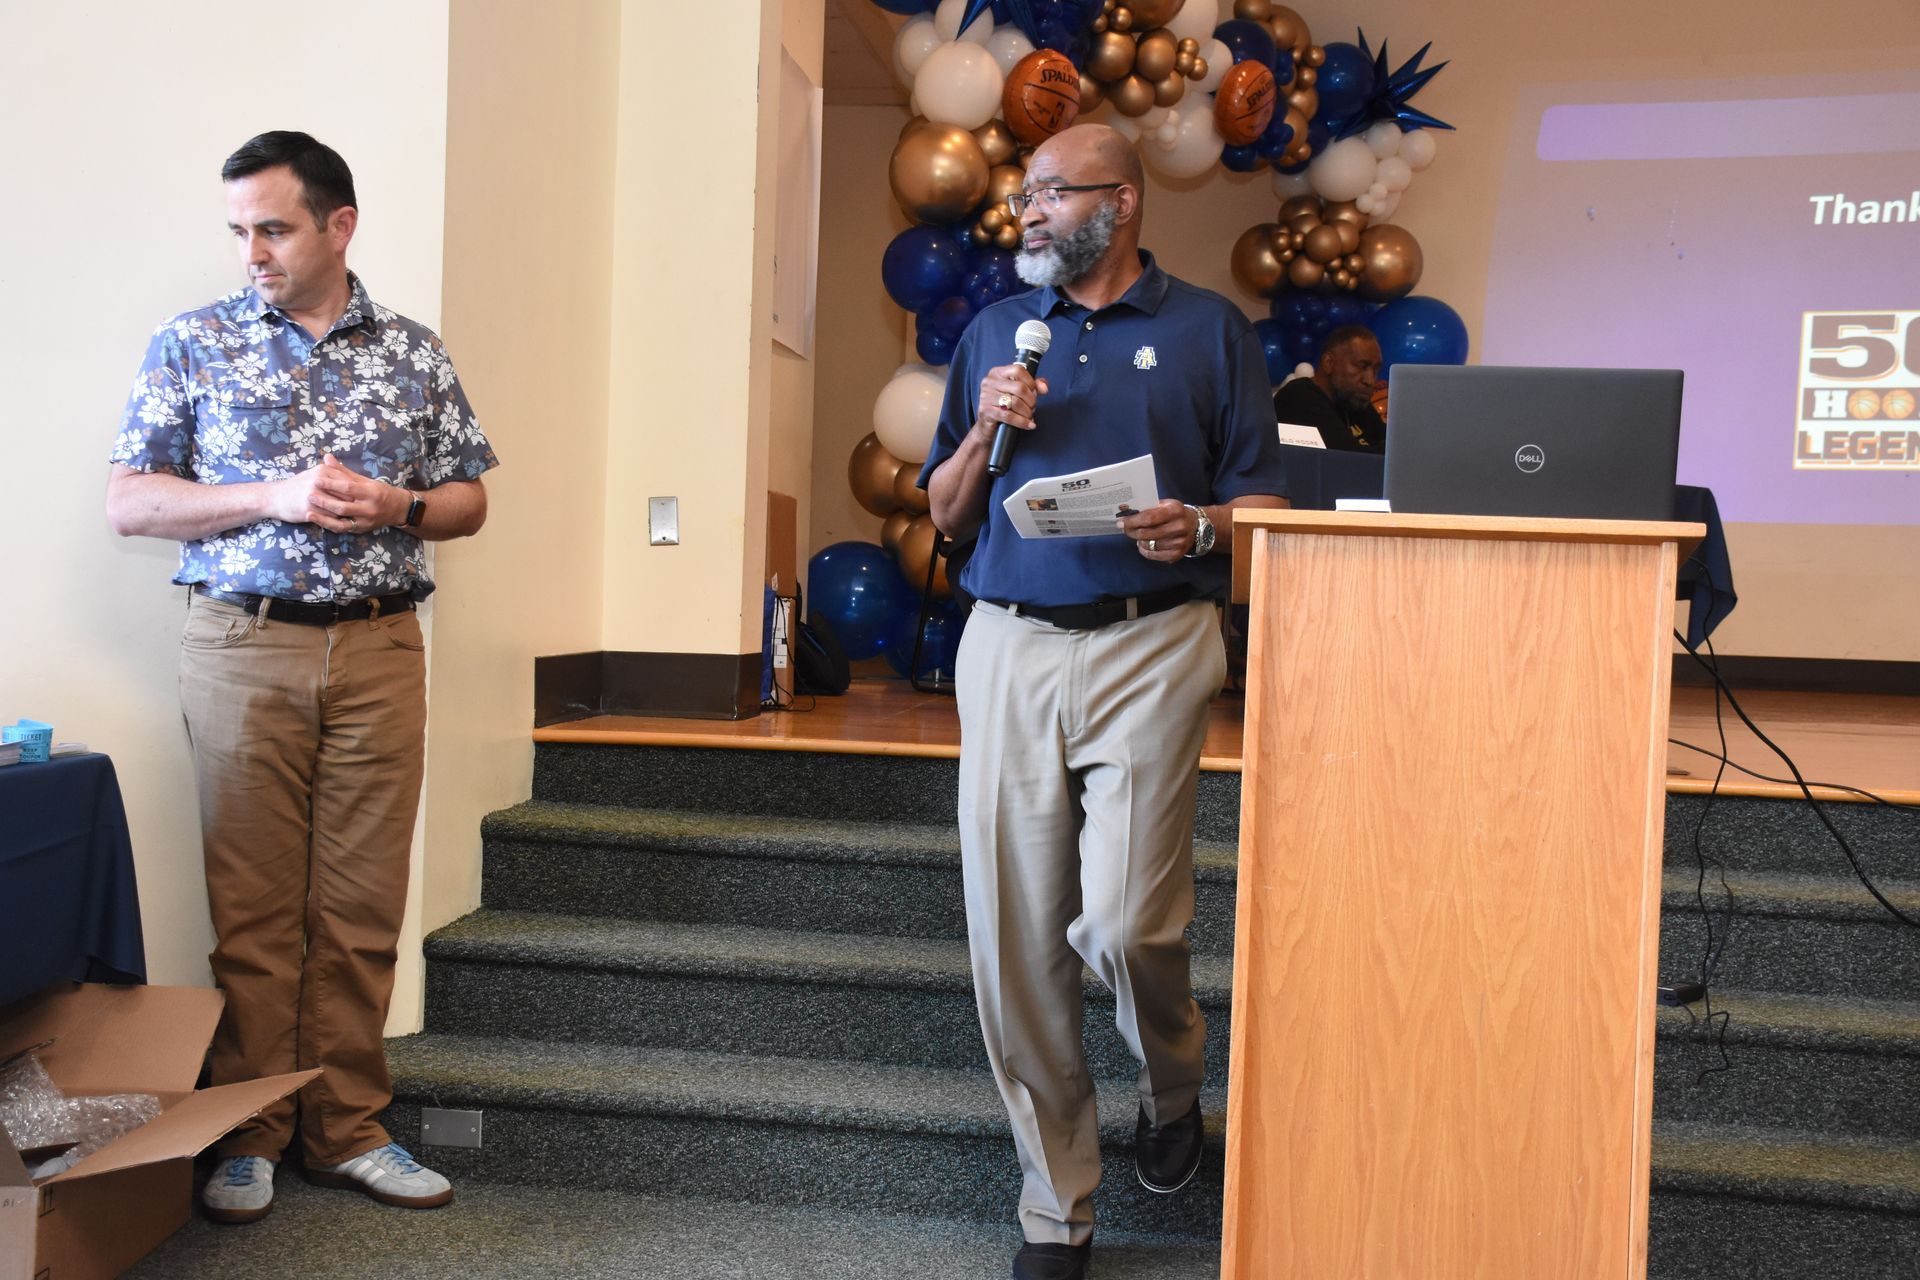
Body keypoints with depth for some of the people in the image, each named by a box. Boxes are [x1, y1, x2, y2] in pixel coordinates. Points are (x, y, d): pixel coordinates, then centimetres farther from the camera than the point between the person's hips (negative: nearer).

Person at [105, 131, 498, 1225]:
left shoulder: (416, 353, 10)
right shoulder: (193, 345, 6)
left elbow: (468, 501, 13)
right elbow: (131, 503, 2)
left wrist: (394, 506, -8)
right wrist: (278, 496, -12)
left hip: (380, 649, 1)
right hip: (244, 645, -1)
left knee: (363, 907, 3)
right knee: (253, 907, 1)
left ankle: (347, 1128, 15)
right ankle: (251, 1135, 14)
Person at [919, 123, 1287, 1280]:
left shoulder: (1207, 329, 8)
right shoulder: (995, 332, 18)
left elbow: (1265, 499, 4)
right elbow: (944, 513, 17)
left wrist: (1201, 526, -16)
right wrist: (986, 428, -1)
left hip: (1150, 648, -3)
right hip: (1010, 648, 3)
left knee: (1124, 921, -11)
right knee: (1015, 938, 1)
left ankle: (1174, 1088, 25)